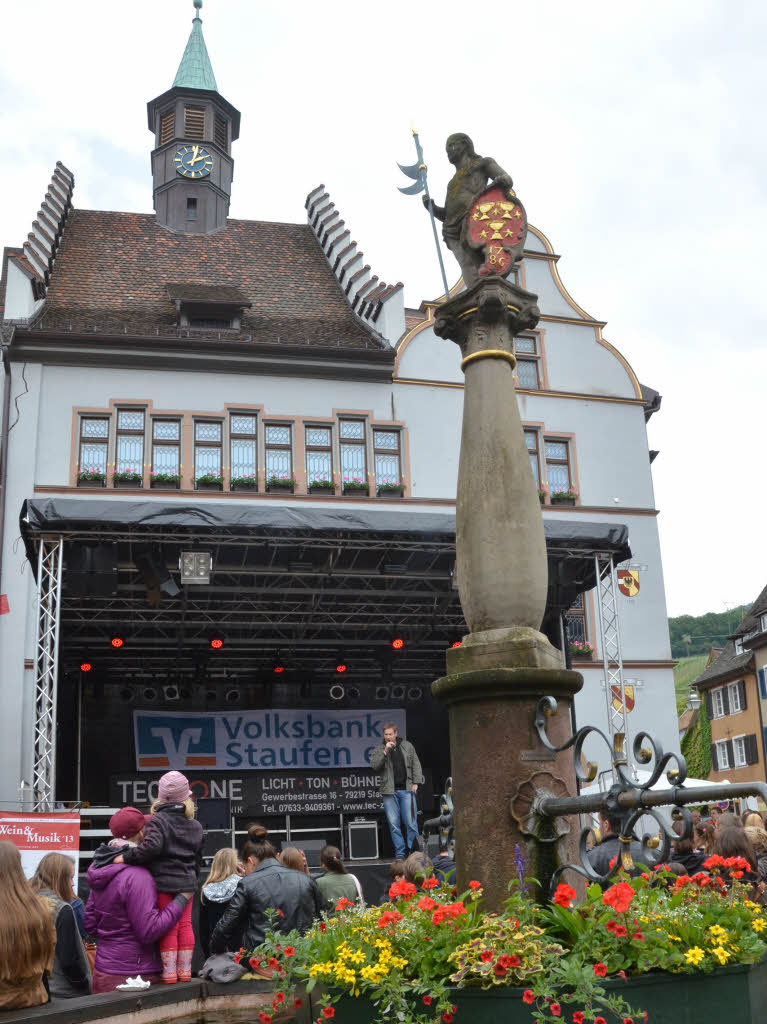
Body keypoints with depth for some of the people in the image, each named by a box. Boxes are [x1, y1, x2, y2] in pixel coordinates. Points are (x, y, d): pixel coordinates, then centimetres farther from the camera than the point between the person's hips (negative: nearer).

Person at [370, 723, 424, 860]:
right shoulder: (378, 749, 6)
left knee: (410, 822, -4)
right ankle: (400, 853, 8)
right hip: (389, 792, 0)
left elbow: (416, 765, 12)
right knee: (394, 824, 1)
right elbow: (374, 765, -10)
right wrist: (385, 752, -17)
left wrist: (415, 783, 3)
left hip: (406, 790, 0)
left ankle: (413, 851, 6)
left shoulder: (407, 746, 9)